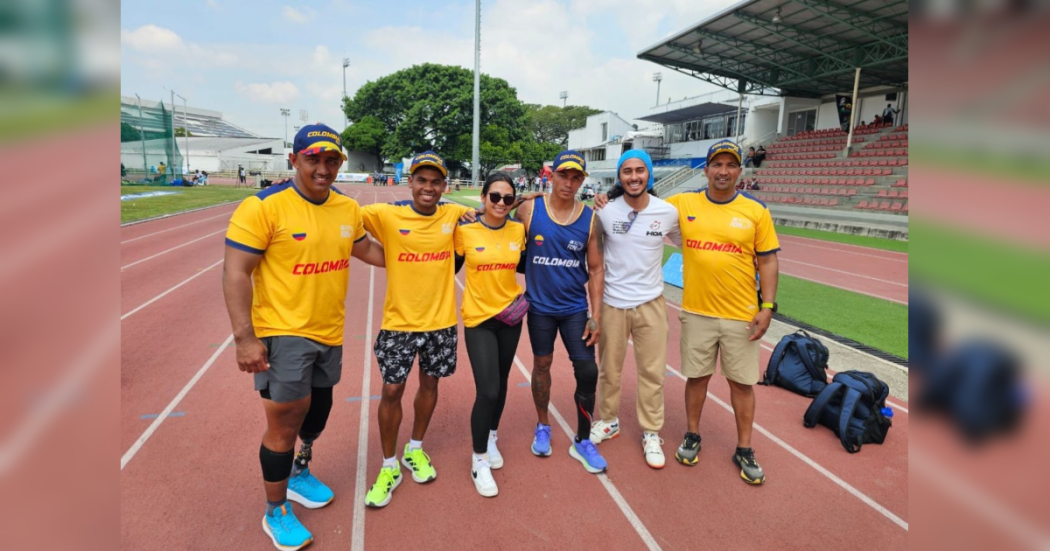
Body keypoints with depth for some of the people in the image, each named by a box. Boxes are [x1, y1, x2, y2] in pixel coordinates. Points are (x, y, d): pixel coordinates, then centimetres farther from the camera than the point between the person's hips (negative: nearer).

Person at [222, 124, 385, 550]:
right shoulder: (263, 207, -16)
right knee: (285, 422, 0)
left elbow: (365, 249, 19)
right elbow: (235, 273, -16)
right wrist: (245, 337, -20)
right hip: (283, 332, -6)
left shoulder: (348, 208, 1)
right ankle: (275, 513, 25)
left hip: (329, 332, 6)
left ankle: (299, 474, 50)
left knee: (318, 407, 22)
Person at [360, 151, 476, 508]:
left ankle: (415, 450, 41)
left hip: (441, 322, 3)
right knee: (391, 391, 3)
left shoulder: (454, 214, 0)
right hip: (399, 322, -2)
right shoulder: (386, 215, -9)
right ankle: (389, 467, 26)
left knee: (430, 385, 17)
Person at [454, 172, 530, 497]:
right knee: (487, 390, -10)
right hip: (479, 318, -4)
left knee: (501, 382, 17)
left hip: (510, 315, 4)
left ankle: (491, 438, 42)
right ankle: (479, 460, 12)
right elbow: (451, 268, -1)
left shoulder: (518, 230, -3)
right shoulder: (465, 231, -11)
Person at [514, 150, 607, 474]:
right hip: (539, 306, 0)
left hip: (575, 308, 1)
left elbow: (596, 269, 0)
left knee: (587, 371, -1)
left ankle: (582, 442, 18)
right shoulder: (529, 210, -8)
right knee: (542, 364, 14)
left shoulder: (590, 219, -4)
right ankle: (543, 427, 37)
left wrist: (596, 316, -4)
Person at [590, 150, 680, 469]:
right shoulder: (606, 211, -10)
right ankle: (608, 421, 37)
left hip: (650, 303, 1)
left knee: (653, 371, 7)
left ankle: (651, 433, 27)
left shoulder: (668, 212, -6)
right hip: (612, 303, 0)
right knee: (609, 369, 15)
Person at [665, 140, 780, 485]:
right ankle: (692, 436, 33)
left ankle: (744, 450, 26)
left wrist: (767, 307, -5)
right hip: (697, 312, 0)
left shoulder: (756, 211, -1)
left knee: (742, 382, 9)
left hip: (742, 315, 0)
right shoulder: (683, 204, 0)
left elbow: (767, 261, 1)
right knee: (696, 376, 13)